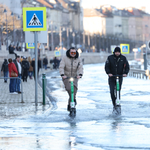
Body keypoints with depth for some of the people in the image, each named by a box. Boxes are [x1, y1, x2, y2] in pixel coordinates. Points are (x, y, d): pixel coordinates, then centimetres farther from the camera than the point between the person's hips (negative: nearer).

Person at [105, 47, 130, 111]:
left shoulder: (123, 58, 2)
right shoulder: (110, 58, -1)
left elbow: (127, 67, 5)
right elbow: (106, 66, 0)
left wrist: (125, 73, -13)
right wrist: (108, 73, -17)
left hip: (119, 77, 0)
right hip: (112, 77, 0)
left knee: (118, 92, -5)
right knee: (112, 92, -8)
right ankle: (114, 105, 2)